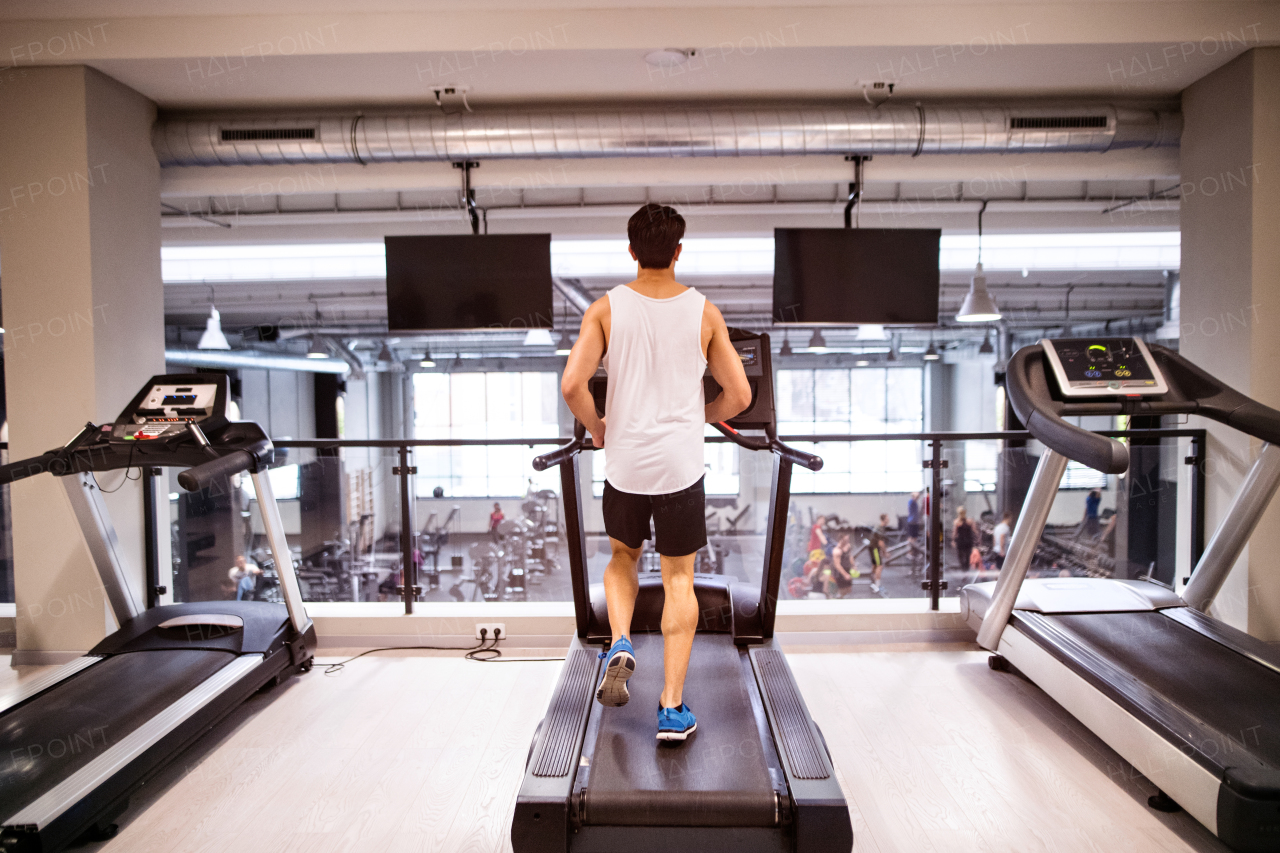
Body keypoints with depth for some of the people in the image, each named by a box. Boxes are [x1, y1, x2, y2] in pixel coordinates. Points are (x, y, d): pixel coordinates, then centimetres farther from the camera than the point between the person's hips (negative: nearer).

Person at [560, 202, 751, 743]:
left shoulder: (606, 308, -4)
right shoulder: (704, 312, -2)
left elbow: (571, 385, -13)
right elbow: (740, 396, -2)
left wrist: (595, 427, 6)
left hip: (624, 464, 1)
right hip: (681, 465, 0)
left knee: (622, 558, 26)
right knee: (679, 579, 11)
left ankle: (620, 646, 3)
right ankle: (672, 709, 14)